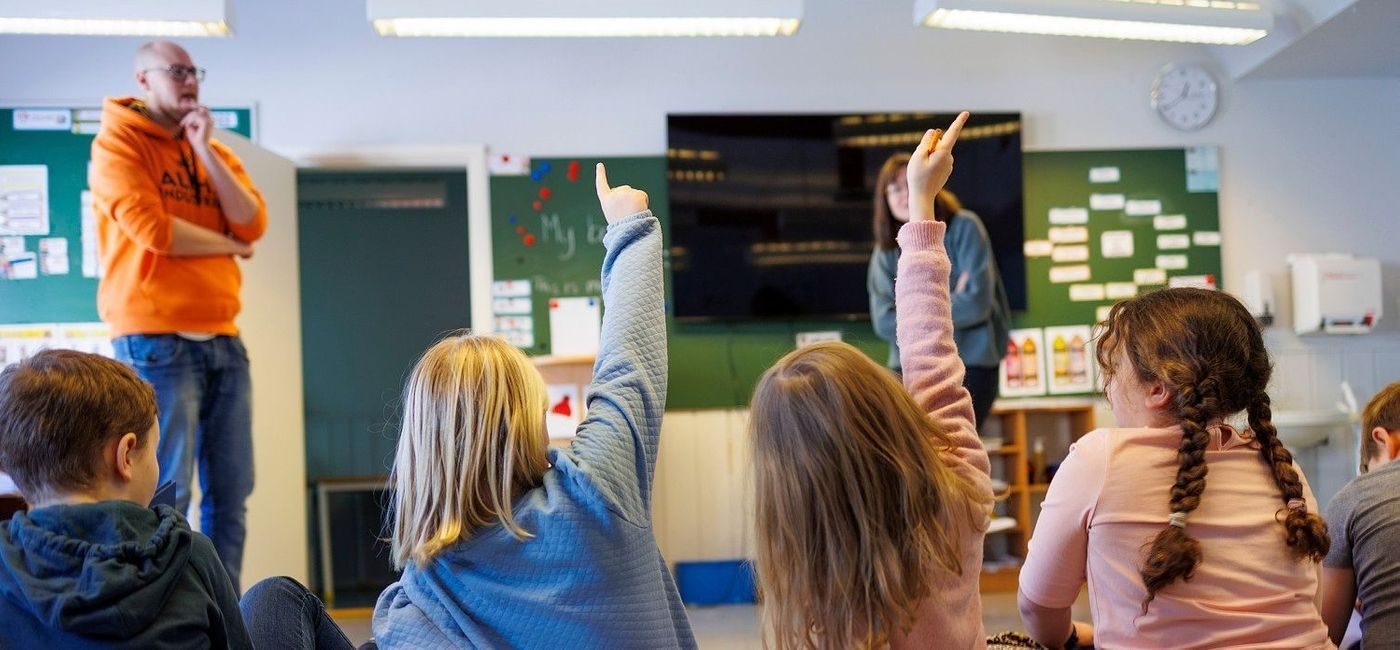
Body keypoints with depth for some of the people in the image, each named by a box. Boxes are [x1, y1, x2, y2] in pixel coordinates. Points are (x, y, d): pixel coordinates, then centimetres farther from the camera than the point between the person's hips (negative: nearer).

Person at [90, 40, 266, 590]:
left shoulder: (214, 150, 18)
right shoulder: (116, 143, 0)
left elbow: (254, 225, 4)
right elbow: (152, 228, -13)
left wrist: (204, 151, -2)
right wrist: (227, 245, 1)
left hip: (222, 340, 6)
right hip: (156, 341, -6)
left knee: (230, 495, 5)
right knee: (166, 495, -6)